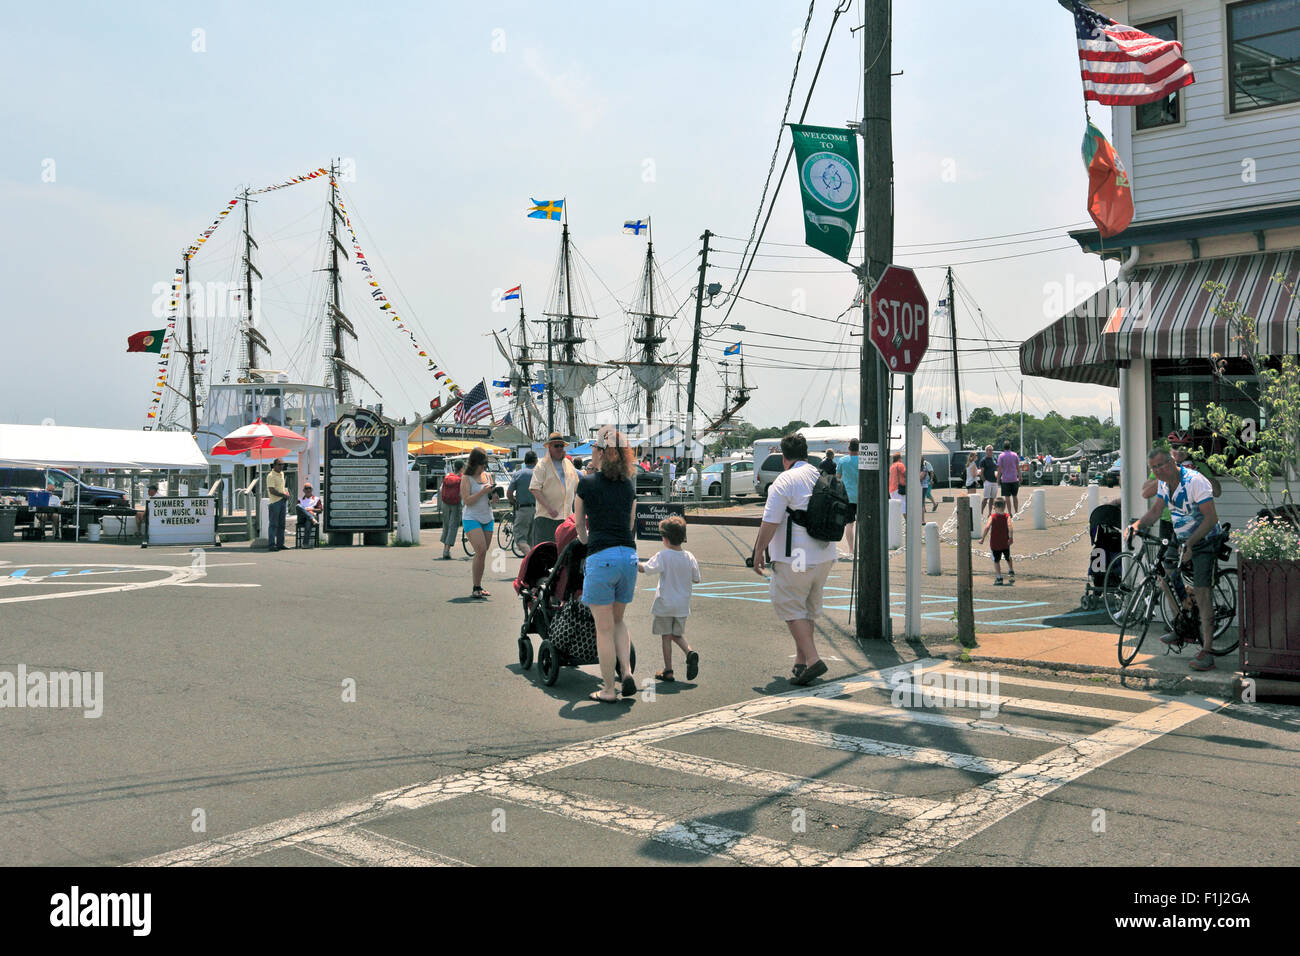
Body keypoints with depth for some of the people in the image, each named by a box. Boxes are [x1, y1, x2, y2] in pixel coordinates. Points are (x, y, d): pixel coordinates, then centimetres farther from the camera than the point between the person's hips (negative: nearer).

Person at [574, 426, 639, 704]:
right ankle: (627, 673, 7)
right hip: (629, 555, 5)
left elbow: (579, 524, 13)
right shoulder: (630, 484, 10)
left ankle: (608, 689, 11)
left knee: (604, 627, 5)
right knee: (618, 620, 22)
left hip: (601, 558, -5)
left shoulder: (586, 483, -2)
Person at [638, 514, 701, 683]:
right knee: (678, 635, 20)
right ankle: (690, 652, -7)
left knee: (666, 636, 5)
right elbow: (696, 580, 7)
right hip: (682, 606, 4)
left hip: (664, 605, -4)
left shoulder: (663, 557, -14)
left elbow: (645, 568, -20)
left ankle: (668, 671, 7)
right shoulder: (689, 557, -1)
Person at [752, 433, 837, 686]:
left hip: (795, 558, -7)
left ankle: (813, 659, -10)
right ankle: (800, 661, 23)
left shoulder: (784, 481, -11)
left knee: (790, 607, 0)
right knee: (809, 608, 16)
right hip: (825, 557, 7)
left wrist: (758, 551, -5)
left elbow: (770, 523, -15)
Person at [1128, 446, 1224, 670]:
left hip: (1205, 541, -8)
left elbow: (1211, 518, -28)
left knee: (1201, 592, -14)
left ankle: (1207, 652, -13)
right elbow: (1155, 511, 8)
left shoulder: (1195, 481, -25)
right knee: (1165, 578, 13)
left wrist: (1190, 543, -36)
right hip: (1182, 540, 8)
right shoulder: (1163, 482, 0)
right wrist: (1137, 524, -10)